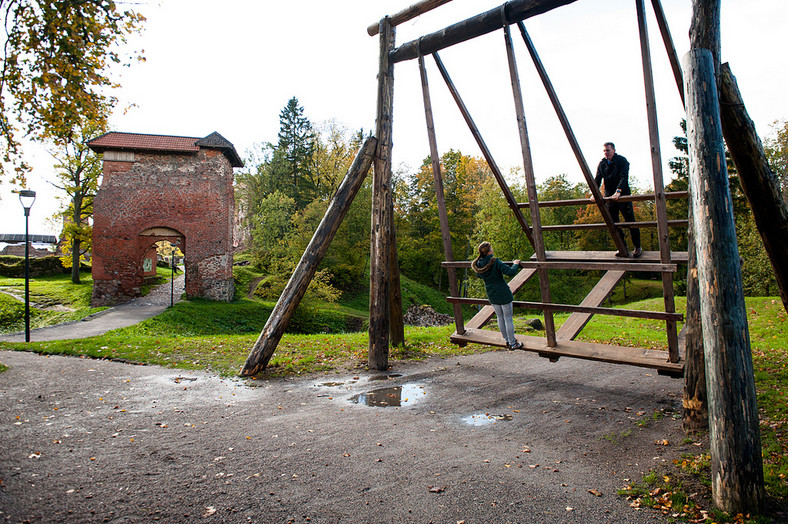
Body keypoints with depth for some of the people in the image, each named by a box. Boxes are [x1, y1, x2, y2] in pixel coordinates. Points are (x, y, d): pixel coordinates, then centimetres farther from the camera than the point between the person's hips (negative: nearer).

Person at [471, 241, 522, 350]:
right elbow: (510, 272, -28)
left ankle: (507, 340, 33)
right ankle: (513, 343, 18)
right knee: (508, 319, 7)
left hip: (492, 296, 6)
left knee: (500, 318, 20)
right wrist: (515, 264, -9)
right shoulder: (495, 262, -24)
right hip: (503, 295, -6)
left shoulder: (478, 264, -5)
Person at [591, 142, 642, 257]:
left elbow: (624, 177, -19)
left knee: (630, 221, -2)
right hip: (609, 197, 5)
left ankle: (638, 247, 9)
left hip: (623, 195, -5)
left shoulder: (622, 161, -7)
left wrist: (618, 191, -34)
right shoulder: (602, 164, 8)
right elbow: (597, 179, 2)